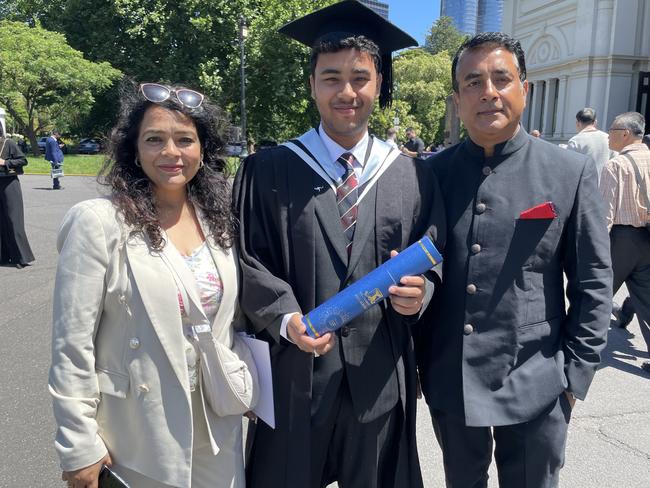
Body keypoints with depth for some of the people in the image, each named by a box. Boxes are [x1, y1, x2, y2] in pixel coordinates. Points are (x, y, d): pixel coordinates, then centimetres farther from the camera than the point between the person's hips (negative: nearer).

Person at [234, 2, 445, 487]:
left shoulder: (413, 176, 2)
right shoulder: (268, 171, -3)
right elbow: (249, 261, -4)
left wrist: (419, 290, -16)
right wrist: (286, 317, -19)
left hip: (380, 375, 2)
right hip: (295, 370, -1)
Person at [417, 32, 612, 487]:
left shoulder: (571, 172, -6)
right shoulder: (432, 172, -2)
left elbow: (593, 283, -2)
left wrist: (574, 375, -4)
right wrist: (418, 361, 4)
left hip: (535, 387, -1)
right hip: (448, 381, 2)